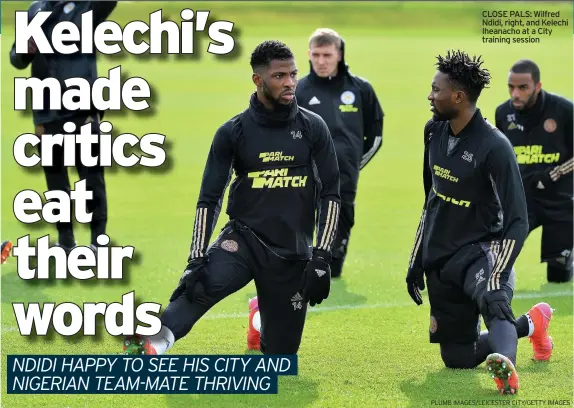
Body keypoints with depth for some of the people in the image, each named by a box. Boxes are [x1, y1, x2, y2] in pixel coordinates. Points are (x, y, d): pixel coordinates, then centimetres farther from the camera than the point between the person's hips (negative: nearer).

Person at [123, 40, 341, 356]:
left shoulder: (313, 128, 2)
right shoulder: (233, 133, -1)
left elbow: (330, 194, 4)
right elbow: (209, 199, 1)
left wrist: (321, 259, -5)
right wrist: (197, 259, -8)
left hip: (292, 255, 2)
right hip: (243, 238, -2)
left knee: (280, 353, 2)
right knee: (201, 284, -34)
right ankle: (152, 346, -56)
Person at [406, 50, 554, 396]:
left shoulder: (494, 146, -18)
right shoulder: (435, 132, 4)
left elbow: (517, 222, -18)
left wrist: (497, 279, -27)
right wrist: (417, 262, 17)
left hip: (478, 250, -7)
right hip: (440, 259, 7)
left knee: (491, 298, -42)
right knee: (457, 359, 10)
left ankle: (506, 368, -69)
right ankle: (530, 324, 32)